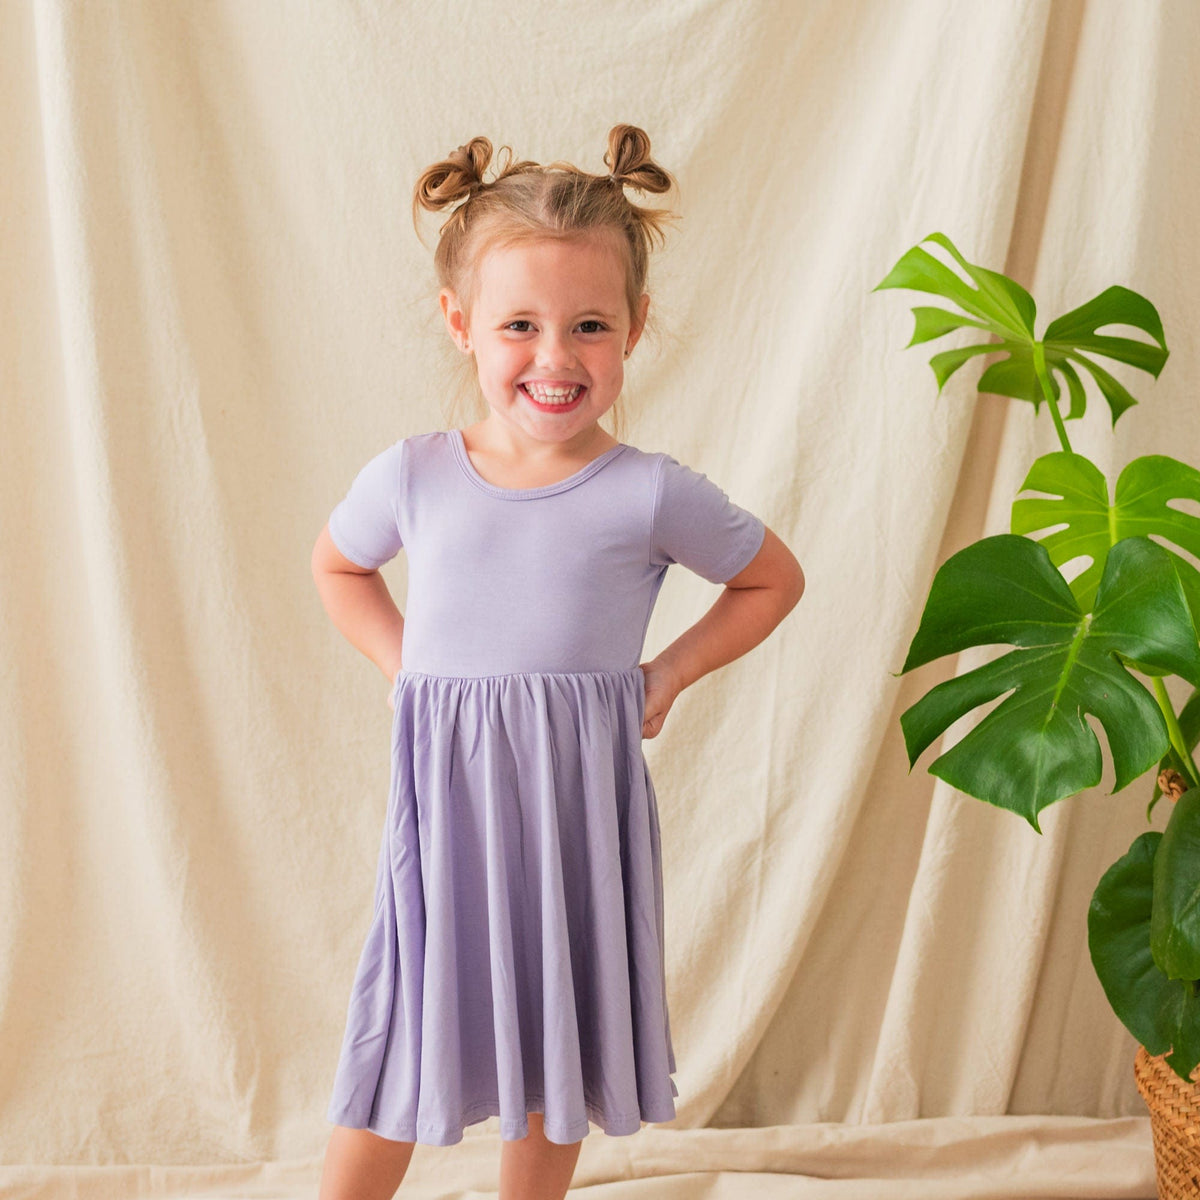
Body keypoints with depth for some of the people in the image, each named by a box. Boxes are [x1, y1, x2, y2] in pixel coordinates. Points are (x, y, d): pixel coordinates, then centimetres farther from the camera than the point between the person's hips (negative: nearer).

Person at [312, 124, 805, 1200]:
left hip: (580, 803, 0)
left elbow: (774, 582, 7)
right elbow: (337, 565, 17)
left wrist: (664, 677, -2)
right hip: (443, 799, 1)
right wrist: (403, 667, 4)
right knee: (402, 1038, 9)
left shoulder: (654, 496, -10)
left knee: (556, 1045, 15)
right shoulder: (410, 478, -5)